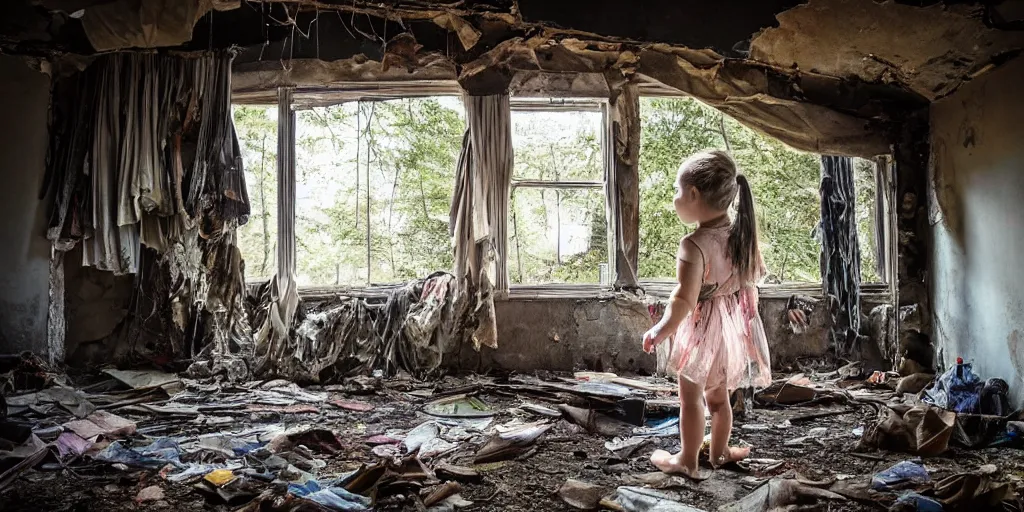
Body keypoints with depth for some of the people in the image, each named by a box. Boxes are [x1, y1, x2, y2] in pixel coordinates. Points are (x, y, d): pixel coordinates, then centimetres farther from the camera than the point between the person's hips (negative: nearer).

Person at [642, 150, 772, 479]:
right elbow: (757, 274, 13)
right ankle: (720, 451, 38)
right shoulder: (743, 234, -3)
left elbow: (684, 300, -29)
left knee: (691, 397, 9)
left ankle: (687, 461, 20)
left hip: (701, 329, -7)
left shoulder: (694, 245, -25)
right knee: (719, 394, 23)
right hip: (734, 326, 7)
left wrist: (660, 332, -22)